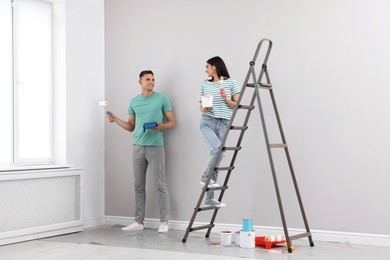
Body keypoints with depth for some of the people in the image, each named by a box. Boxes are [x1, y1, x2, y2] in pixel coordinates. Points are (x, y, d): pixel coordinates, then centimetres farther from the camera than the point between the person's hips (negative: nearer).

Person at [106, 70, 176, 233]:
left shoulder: (162, 99, 0)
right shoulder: (134, 102, 13)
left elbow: (172, 122, 2)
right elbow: (131, 127, 17)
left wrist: (161, 126, -18)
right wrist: (115, 119, 3)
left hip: (155, 147, -4)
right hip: (137, 147, 4)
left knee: (160, 185, -3)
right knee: (139, 186, 7)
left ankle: (164, 221, 3)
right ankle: (139, 221, 13)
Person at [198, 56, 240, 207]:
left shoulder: (230, 82, 6)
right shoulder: (205, 85, 13)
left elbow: (236, 105, 5)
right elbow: (201, 108, 15)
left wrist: (226, 98, -11)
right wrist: (204, 108, -8)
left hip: (223, 124, 0)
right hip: (207, 122, 0)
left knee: (217, 155, -1)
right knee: (218, 149, -26)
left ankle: (210, 198, 5)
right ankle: (205, 177, -3)